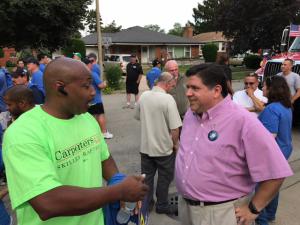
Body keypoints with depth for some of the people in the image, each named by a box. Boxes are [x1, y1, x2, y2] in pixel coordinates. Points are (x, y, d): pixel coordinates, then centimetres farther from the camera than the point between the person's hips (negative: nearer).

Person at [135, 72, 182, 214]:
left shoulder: (143, 96, -4)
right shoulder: (168, 99, -21)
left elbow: (138, 117, 10)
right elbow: (175, 128, -22)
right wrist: (175, 144, -5)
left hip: (145, 146, 5)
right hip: (164, 148, -5)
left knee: (147, 176, 19)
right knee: (164, 178, 15)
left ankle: (146, 203, 35)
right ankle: (162, 205, 31)